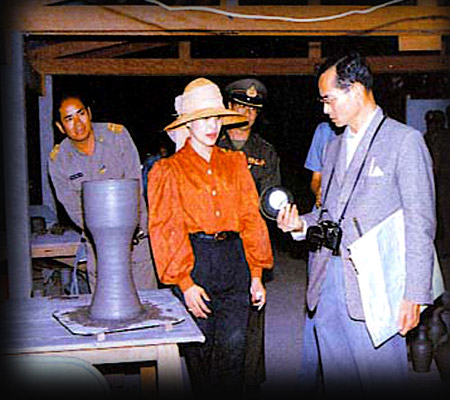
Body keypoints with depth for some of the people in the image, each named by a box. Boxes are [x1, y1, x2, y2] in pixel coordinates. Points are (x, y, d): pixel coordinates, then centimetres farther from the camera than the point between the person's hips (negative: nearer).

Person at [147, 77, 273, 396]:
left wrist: (256, 274, 5)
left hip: (235, 260, 3)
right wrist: (185, 283, -11)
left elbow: (251, 219, 11)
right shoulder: (168, 170, 2)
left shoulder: (235, 163, 13)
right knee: (200, 350, 3)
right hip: (193, 261, -2)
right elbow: (164, 229, -3)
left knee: (233, 348, 1)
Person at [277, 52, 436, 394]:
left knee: (381, 383, -1)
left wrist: (413, 295, -14)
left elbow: (420, 225, -9)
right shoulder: (335, 147, 18)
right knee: (337, 381, 14)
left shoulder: (404, 140, -4)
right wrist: (301, 224, 3)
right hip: (328, 285, 7)